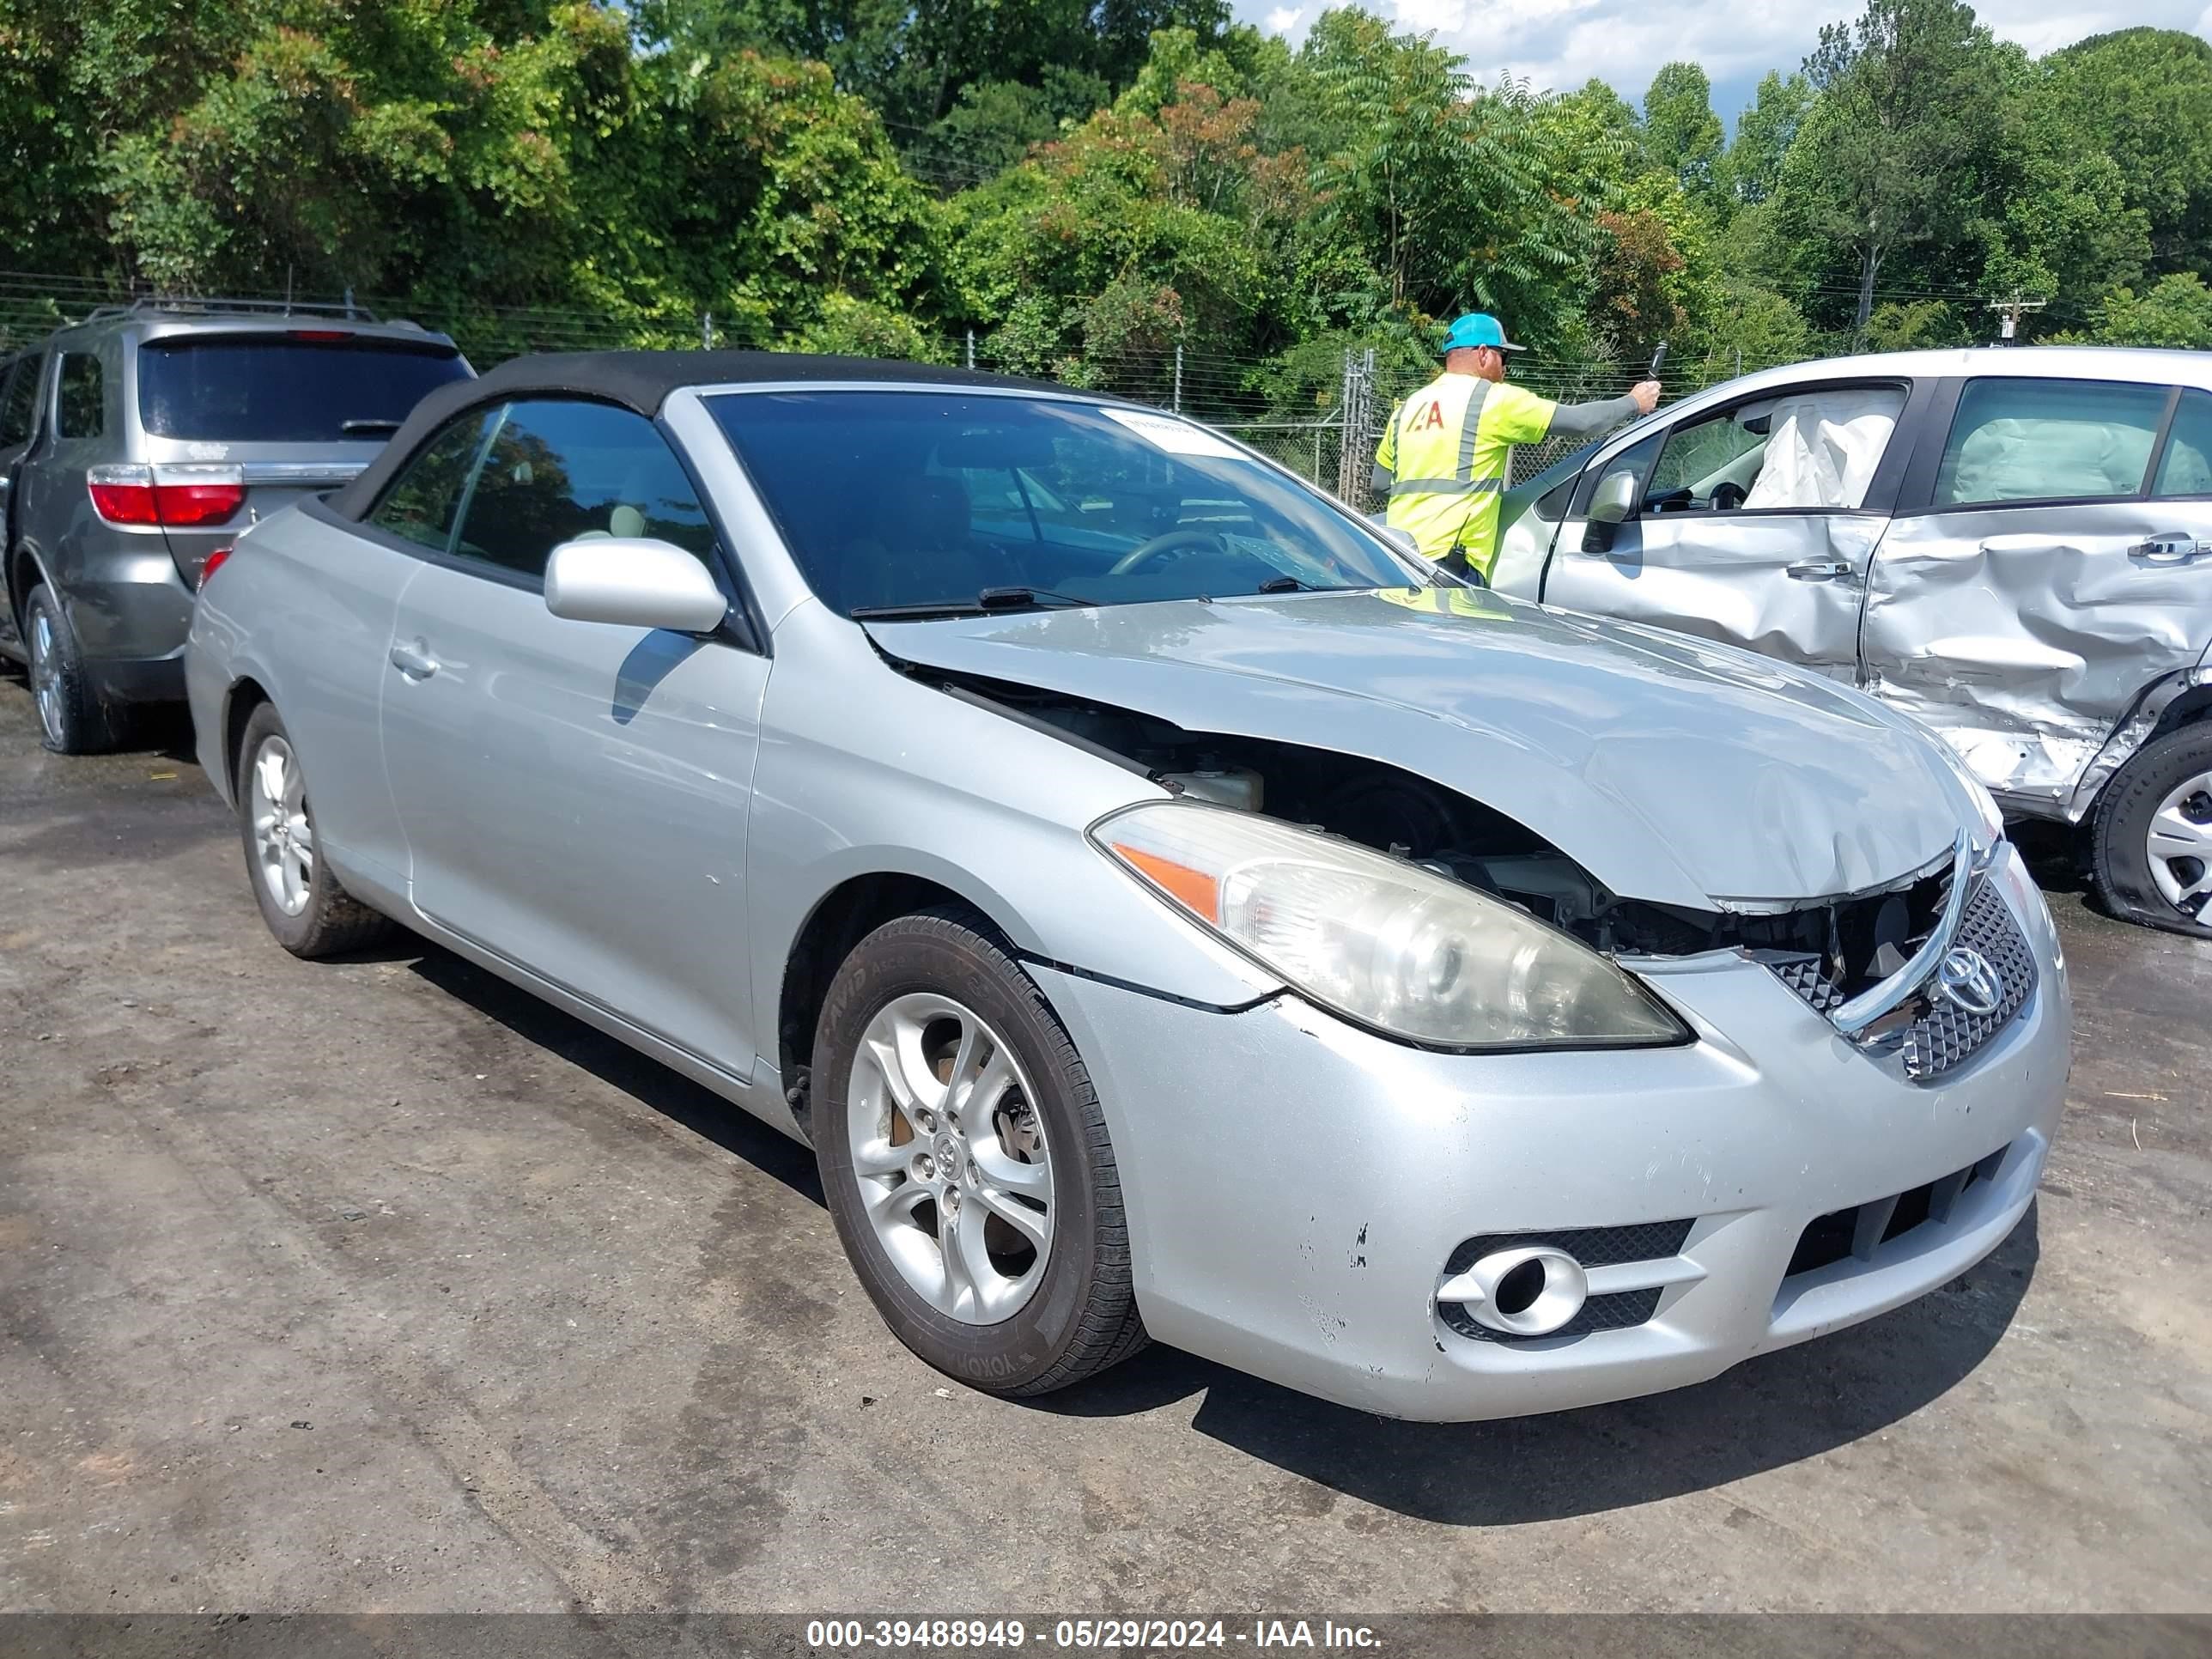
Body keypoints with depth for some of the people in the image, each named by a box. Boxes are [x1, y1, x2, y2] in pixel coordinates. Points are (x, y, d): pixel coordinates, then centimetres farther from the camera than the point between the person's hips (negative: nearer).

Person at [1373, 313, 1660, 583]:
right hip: (1447, 560, -7)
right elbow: (1579, 421, 3)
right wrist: (1633, 404, 19)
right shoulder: (1493, 399, 0)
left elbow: (1380, 485, 22)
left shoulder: (1408, 407, 18)